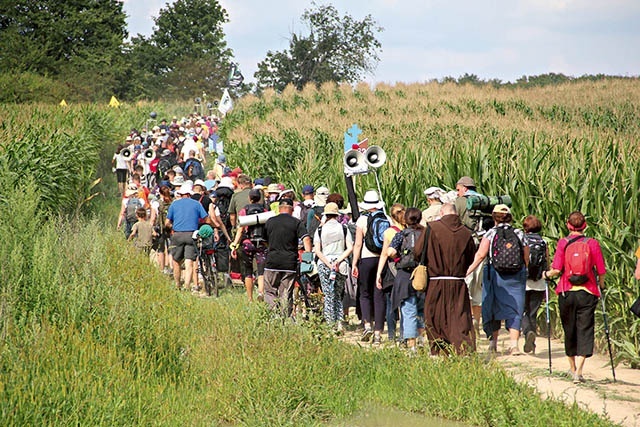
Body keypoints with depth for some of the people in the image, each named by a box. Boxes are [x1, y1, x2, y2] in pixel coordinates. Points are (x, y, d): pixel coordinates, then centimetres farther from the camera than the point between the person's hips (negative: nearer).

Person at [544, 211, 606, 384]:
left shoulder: (563, 243, -2)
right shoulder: (592, 243, -1)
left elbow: (557, 270, -9)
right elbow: (601, 271, -2)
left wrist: (547, 274, 12)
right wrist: (601, 285, 17)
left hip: (566, 292, 1)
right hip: (587, 292, -1)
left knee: (569, 331, 15)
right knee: (585, 331, 0)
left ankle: (573, 368, 29)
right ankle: (578, 371, -12)